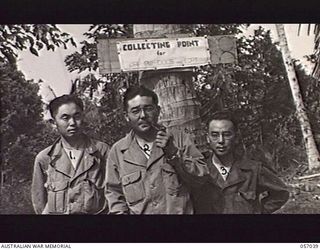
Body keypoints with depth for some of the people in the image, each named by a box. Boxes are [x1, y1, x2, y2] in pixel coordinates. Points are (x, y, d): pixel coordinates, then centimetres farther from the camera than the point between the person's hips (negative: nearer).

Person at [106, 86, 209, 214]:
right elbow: (114, 193, 9)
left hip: (180, 211, 0)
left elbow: (201, 175, 3)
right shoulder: (117, 151, 5)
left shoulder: (178, 138, 6)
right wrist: (120, 212, -6)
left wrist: (173, 153, -9)